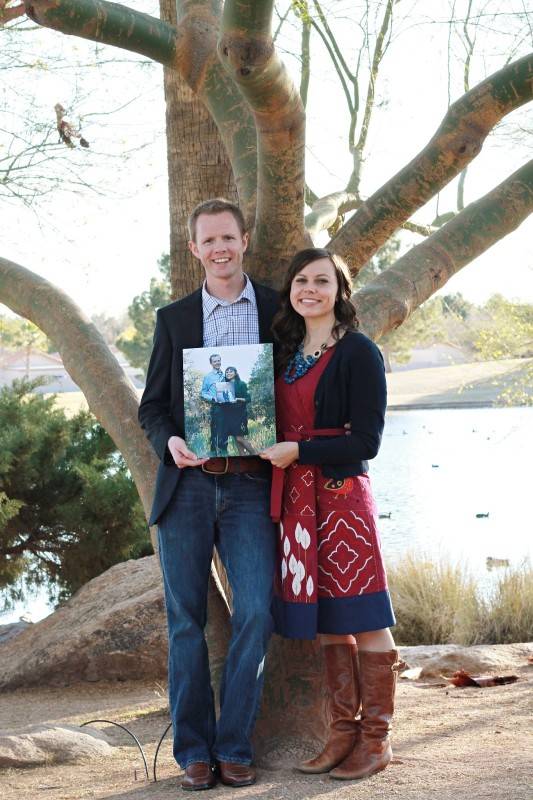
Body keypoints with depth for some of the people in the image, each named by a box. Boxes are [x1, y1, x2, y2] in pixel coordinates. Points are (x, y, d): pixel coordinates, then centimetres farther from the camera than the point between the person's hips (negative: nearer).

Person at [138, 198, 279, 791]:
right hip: (186, 483, 1)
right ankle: (194, 750, 12)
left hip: (250, 485, -1)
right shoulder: (173, 318, 11)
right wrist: (169, 443, -9)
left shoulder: (278, 310, 8)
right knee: (186, 620, 3)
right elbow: (151, 405, 11)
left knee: (255, 613, -9)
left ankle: (234, 747, 4)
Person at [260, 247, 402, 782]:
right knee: (325, 623, 10)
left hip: (343, 496, -7)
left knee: (363, 619, -2)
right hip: (298, 498, 7)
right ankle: (343, 732, 17)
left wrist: (298, 452, -14)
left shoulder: (358, 353, -7)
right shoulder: (287, 353, 14)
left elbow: (365, 441, -12)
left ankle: (376, 738, 6)